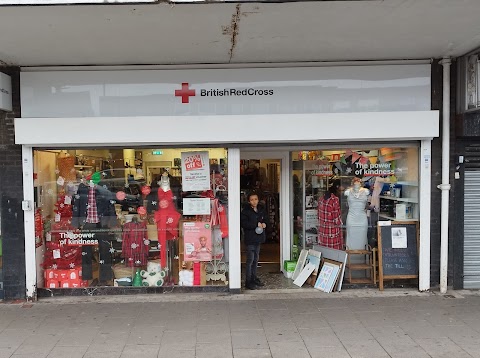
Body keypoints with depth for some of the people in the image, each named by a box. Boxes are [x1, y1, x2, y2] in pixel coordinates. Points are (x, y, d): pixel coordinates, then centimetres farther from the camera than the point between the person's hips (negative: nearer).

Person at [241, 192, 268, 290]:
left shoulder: (262, 210, 9)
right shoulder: (245, 211, -9)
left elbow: (266, 219, 19)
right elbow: (243, 223, -19)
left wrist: (264, 224, -4)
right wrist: (256, 224, -20)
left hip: (258, 238, 7)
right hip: (250, 238, -6)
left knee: (256, 260, 15)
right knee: (250, 260, -6)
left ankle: (254, 278, 26)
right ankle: (248, 282, 0)